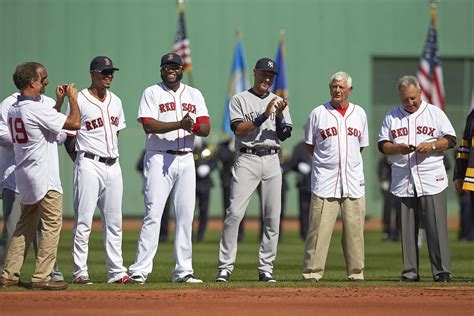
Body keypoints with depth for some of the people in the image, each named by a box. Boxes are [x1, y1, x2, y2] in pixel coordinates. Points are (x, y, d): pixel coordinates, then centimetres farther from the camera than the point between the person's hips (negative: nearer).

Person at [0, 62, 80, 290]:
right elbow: (74, 123, -17)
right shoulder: (36, 109, -18)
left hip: (24, 176, 9)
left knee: (25, 226, 15)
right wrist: (72, 98, -3)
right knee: (52, 224, -4)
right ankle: (41, 277, -6)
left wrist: (59, 101, 20)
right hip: (43, 176, -9)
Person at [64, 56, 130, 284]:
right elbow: (69, 137, -4)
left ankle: (116, 272, 10)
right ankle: (79, 272, -4)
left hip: (113, 165, 7)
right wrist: (81, 163, -5)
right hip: (89, 165, -7)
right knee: (83, 221, -6)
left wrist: (112, 156, 12)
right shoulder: (79, 100, -6)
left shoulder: (115, 101, 14)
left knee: (114, 221, 7)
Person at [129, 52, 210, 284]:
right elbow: (148, 125, -13)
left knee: (186, 216, 4)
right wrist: (179, 124, -23)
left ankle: (183, 271, 8)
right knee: (153, 214, -11)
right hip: (159, 159, -4)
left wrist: (194, 126, -18)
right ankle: (140, 270, -13)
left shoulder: (194, 95, 14)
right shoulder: (152, 93, 2)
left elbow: (206, 128, 5)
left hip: (186, 160, 4)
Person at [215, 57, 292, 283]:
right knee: (234, 212, -12)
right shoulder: (240, 99, 6)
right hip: (247, 160, -4)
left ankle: (266, 269, 7)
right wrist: (263, 116, -15)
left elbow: (284, 135, 8)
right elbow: (239, 129, -8)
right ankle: (225, 268, -11)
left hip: (272, 161, 4)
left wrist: (279, 115, -9)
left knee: (273, 217, 1)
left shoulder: (278, 102, 17)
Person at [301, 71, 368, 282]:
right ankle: (312, 271, -5)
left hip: (353, 181, 3)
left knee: (355, 229, 3)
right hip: (325, 180, -3)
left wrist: (346, 162, 12)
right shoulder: (318, 113, 3)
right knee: (318, 228, -7)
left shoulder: (359, 114, 12)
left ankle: (356, 272, 10)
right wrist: (325, 161, 5)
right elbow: (310, 146, 10)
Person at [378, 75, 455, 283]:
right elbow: (382, 145, 10)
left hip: (431, 180, -2)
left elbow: (450, 140, 4)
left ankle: (442, 271, -5)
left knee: (437, 227, -7)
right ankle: (410, 272, 8)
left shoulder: (434, 113, 8)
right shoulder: (391, 117, 13)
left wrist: (431, 145, -14)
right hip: (403, 182, 2)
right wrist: (398, 148, -10)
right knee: (407, 229, 3)